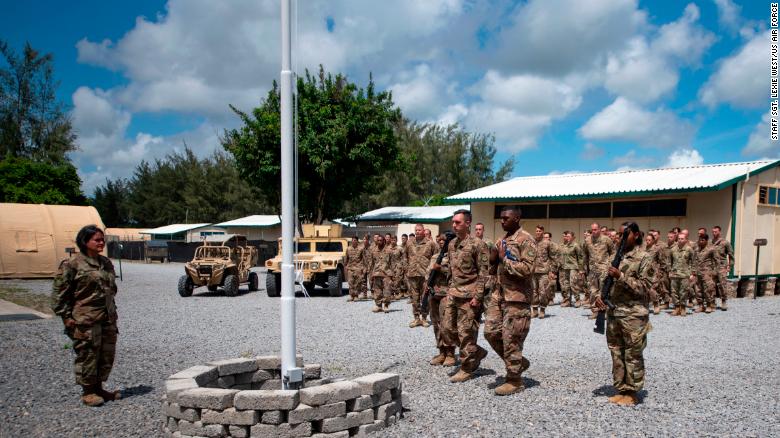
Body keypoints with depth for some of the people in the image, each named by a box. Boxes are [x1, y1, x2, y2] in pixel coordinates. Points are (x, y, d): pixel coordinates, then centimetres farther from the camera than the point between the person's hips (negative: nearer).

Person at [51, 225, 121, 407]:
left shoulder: (106, 263, 13)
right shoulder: (71, 264, -9)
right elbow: (59, 293, -8)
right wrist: (66, 316, -11)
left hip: (107, 319, 7)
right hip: (85, 321, -7)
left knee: (107, 354, 11)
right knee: (87, 355, 1)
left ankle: (98, 387, 26)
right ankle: (87, 392, 15)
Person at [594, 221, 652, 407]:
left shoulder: (643, 258, -5)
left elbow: (643, 288, -11)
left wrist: (621, 276, -20)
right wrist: (599, 296, -2)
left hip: (633, 315, -6)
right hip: (613, 313, 6)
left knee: (632, 355, 3)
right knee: (616, 354, 11)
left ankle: (632, 393, 13)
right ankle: (621, 390, 21)